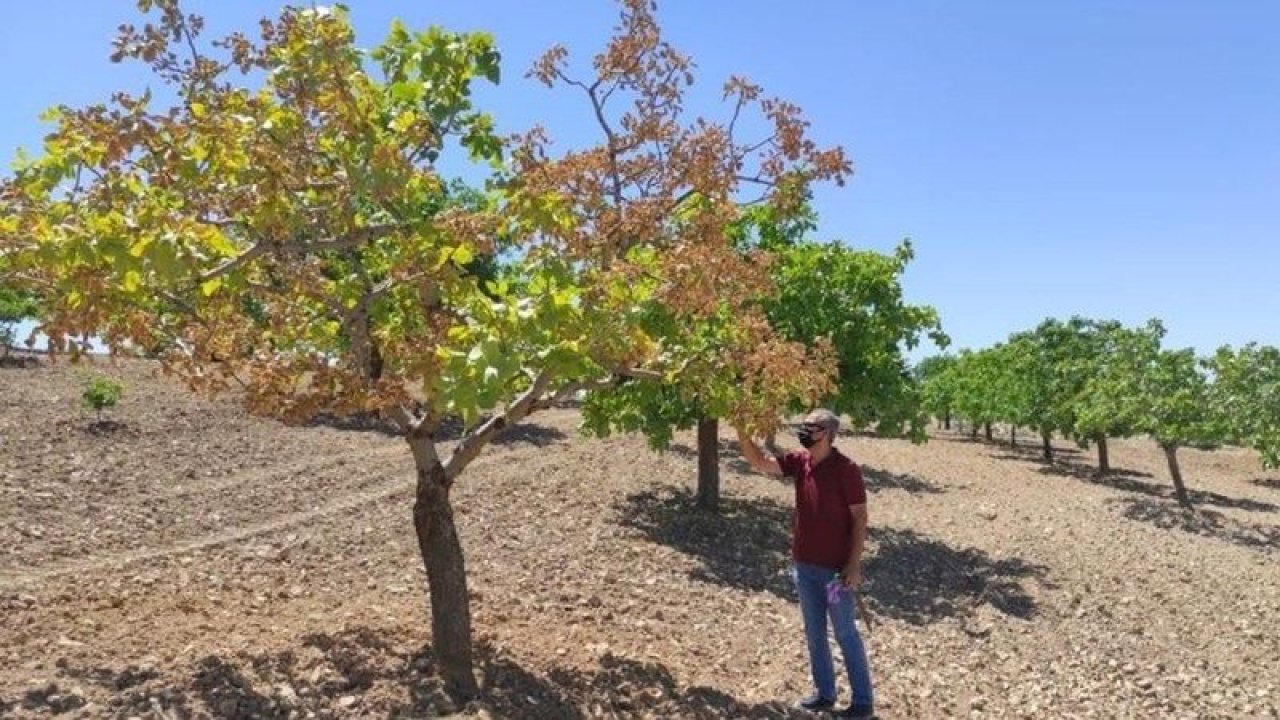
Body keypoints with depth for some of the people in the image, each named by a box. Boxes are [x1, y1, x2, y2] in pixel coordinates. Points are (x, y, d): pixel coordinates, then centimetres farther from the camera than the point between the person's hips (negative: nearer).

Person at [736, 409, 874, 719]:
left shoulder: (846, 469, -17)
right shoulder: (799, 461, 0)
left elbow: (859, 517, -15)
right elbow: (760, 463, -5)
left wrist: (854, 564, -17)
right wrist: (742, 431, -19)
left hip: (835, 568, -6)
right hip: (804, 566, 6)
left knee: (845, 635, 6)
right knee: (814, 633, 17)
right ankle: (824, 693, 32)